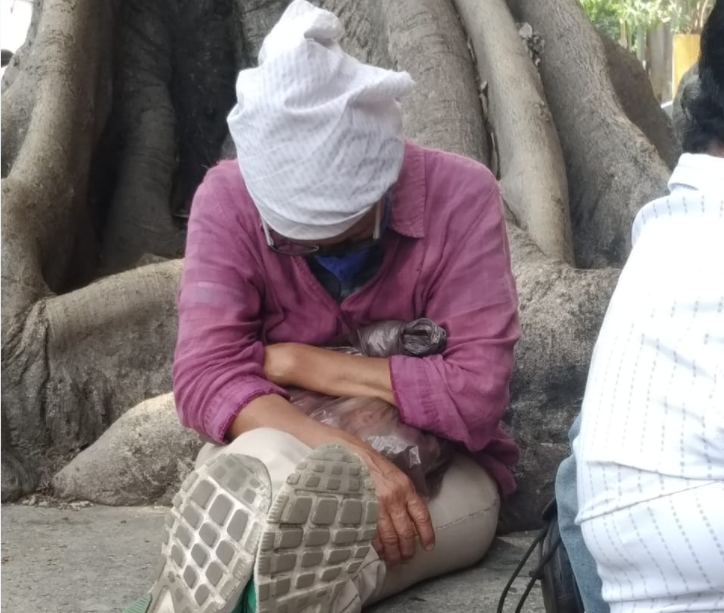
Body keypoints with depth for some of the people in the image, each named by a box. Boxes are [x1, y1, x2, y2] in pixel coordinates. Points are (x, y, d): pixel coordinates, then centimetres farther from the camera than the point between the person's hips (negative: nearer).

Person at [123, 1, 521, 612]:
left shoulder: (459, 195, -18)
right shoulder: (229, 197, -13)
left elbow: (475, 396, -22)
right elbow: (207, 374, -21)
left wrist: (293, 361, -19)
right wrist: (347, 460, -36)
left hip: (439, 471, -1)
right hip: (276, 454, 2)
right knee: (267, 468, -35)